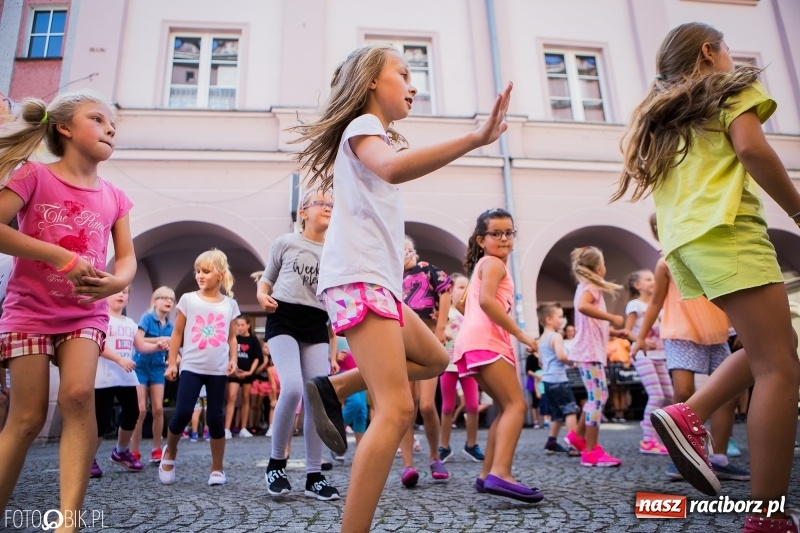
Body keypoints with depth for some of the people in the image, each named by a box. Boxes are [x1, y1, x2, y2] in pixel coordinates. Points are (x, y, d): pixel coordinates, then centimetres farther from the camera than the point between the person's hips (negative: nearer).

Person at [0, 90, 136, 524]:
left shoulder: (114, 198, 7)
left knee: (78, 395, -19)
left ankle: (69, 517, -17)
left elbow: (127, 258, 3)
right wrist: (61, 256, -22)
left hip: (86, 313, 3)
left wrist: (114, 282, -19)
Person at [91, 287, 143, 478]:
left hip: (127, 378, 6)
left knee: (132, 414, 6)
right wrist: (120, 359, -24)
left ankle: (121, 452, 27)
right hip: (104, 379, -6)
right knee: (102, 419, -6)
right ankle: (89, 459, 13)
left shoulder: (130, 323, 16)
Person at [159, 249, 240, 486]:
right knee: (182, 413, -10)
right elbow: (177, 334, 5)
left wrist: (233, 359, -2)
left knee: (216, 417, 4)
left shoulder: (230, 304, 6)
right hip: (191, 367, -1)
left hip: (218, 370, 1)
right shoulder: (188, 300, 2)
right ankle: (169, 453, 22)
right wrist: (172, 363, 1)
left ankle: (217, 469, 16)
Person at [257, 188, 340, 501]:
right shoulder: (286, 243, 5)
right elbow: (266, 279, 13)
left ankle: (314, 475, 10)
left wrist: (333, 349, 9)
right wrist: (262, 295, -9)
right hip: (283, 319, -3)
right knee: (292, 388, -21)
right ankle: (276, 462, 1)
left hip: (316, 327, 3)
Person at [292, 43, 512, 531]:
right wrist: (475, 139, -32)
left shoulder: (373, 136, 30)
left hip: (377, 279, 10)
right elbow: (391, 168, -27)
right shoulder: (362, 126, -2)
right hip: (359, 277, -10)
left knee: (434, 359, 20)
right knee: (397, 409, -18)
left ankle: (333, 388, 13)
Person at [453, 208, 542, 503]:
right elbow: (486, 301, -19)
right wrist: (521, 334, -17)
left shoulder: (484, 265, 30)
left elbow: (464, 302, 29)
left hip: (479, 342, 10)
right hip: (485, 341, -10)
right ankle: (500, 473, -29)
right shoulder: (493, 263, -1)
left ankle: (487, 474, 14)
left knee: (506, 407, 13)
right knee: (516, 405, -16)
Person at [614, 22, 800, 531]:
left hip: (683, 239, 8)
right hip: (725, 229, -8)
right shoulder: (732, 87, 8)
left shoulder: (659, 113, 28)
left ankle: (688, 416, 1)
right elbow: (750, 147, -8)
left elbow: (642, 176, 20)